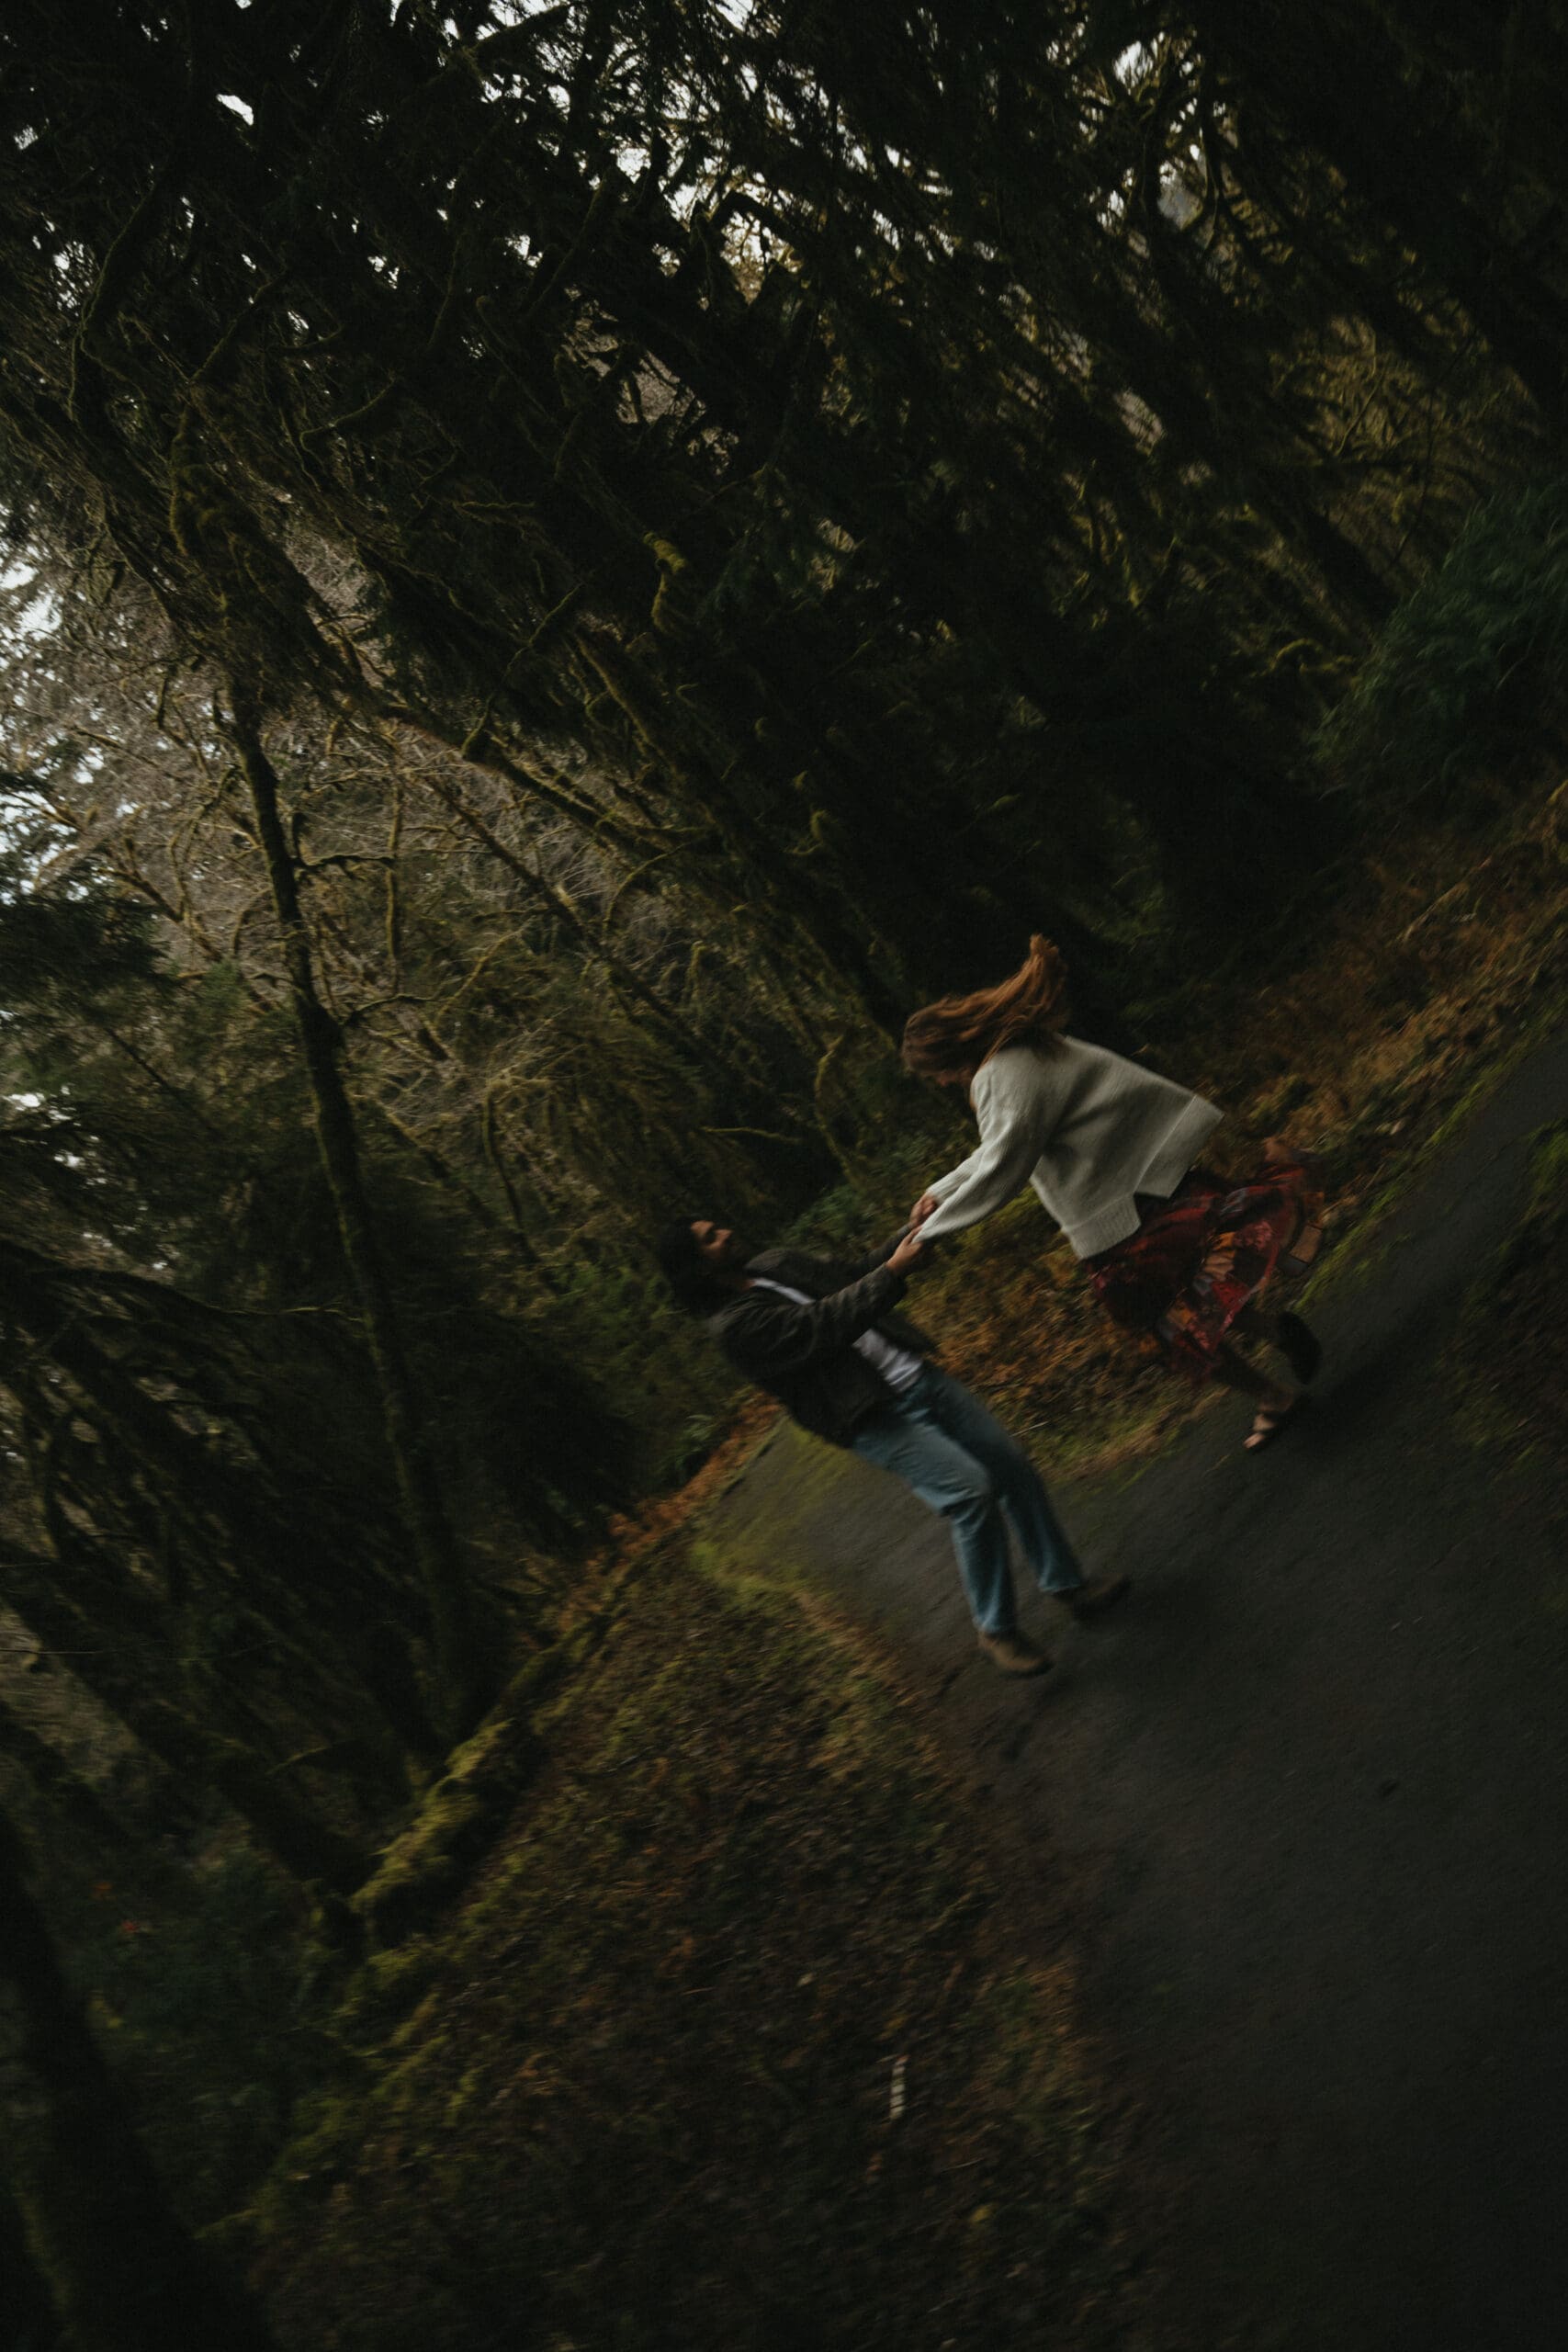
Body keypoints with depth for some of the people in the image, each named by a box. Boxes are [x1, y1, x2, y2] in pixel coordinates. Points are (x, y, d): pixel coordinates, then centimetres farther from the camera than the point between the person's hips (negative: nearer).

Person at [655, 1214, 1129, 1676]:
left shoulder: (777, 1264, 12)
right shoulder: (735, 1325, -14)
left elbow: (854, 1277, 18)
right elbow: (822, 1326, -22)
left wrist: (911, 1234, 5)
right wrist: (892, 1272, -23)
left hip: (917, 1374, 8)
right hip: (876, 1419, -8)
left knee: (1013, 1465, 3)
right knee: (970, 1490, -21)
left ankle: (1066, 1585, 20)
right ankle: (995, 1628, -2)